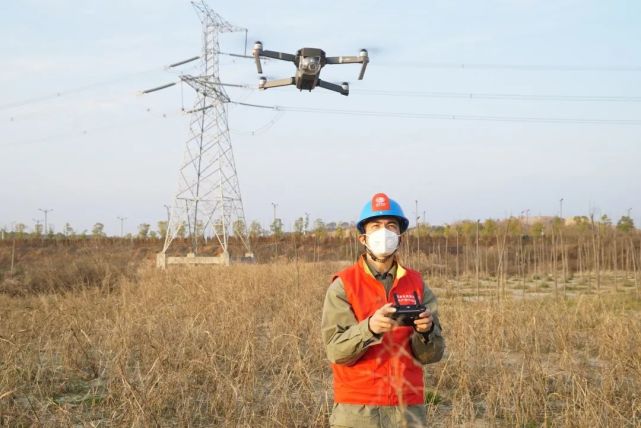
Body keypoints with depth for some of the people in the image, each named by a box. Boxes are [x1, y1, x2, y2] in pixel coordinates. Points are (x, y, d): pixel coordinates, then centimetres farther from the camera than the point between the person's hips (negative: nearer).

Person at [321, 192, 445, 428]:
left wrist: (425, 331, -19)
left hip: (408, 409, 3)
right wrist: (369, 328, -29)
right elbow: (336, 350, -12)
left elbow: (432, 354, 2)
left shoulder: (416, 284, 6)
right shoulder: (343, 285, -3)